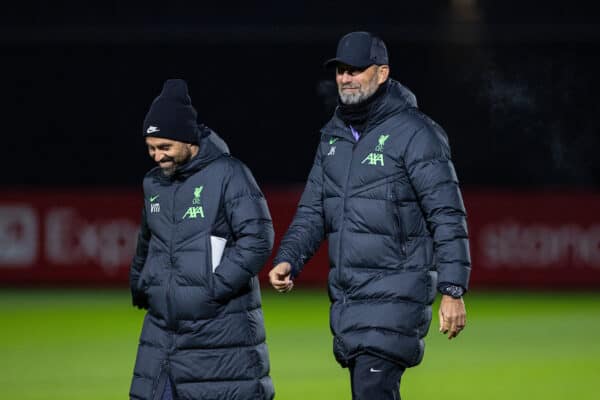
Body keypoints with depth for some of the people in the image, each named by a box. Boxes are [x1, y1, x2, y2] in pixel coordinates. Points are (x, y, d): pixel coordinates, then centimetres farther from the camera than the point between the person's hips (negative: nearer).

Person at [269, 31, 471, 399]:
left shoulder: (414, 133, -10)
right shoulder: (333, 136, 13)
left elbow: (448, 217, -12)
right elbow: (313, 211, 16)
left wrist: (453, 290, -17)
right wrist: (288, 260, -1)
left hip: (396, 294, -8)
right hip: (345, 295, 8)